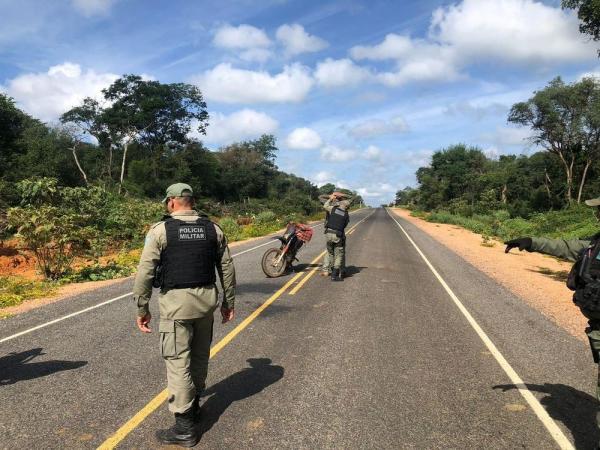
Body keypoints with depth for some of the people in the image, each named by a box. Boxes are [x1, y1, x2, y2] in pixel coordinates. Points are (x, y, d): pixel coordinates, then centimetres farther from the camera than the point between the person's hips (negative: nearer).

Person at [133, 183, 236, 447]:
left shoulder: (161, 229, -6)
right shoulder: (213, 229, 5)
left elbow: (145, 272, -9)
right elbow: (226, 267, 8)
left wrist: (142, 308, 0)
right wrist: (228, 302, 16)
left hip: (176, 301, -5)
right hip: (207, 298, 5)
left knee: (178, 362, 2)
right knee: (200, 356, 19)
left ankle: (184, 427, 8)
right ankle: (193, 406, 37)